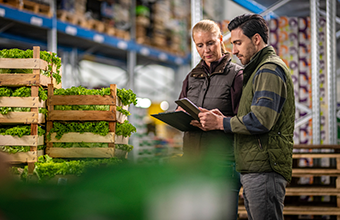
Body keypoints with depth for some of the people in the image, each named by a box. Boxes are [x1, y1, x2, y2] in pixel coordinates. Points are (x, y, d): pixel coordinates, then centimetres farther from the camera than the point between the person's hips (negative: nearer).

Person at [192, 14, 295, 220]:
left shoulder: (270, 70, -10)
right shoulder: (259, 70, 24)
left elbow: (260, 121, -21)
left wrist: (220, 123, -11)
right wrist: (224, 119, 5)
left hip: (264, 170, -11)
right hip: (254, 170, 11)